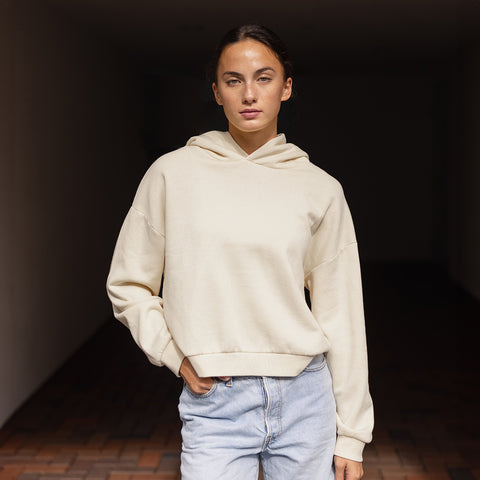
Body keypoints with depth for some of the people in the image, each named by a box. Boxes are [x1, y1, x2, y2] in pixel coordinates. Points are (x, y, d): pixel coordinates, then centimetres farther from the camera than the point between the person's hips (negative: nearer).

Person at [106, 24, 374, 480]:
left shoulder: (320, 190, 1)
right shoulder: (173, 173, -1)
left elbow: (340, 317, 4)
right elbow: (127, 286, 8)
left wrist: (351, 436, 4)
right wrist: (175, 355, -4)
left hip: (305, 400, 1)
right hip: (215, 406, -1)